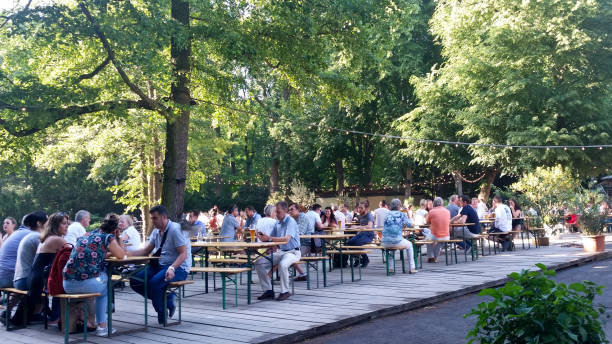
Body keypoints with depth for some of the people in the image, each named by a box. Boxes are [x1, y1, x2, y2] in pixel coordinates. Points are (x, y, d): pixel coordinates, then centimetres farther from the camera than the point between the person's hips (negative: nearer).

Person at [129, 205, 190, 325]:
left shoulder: (175, 229, -14)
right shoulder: (156, 231, 12)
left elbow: (183, 254, -19)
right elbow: (146, 251, 14)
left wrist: (172, 268, -34)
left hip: (179, 267, -9)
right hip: (160, 266, 9)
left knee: (154, 282, -33)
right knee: (135, 281, -7)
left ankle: (162, 314, -9)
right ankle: (166, 300, 0)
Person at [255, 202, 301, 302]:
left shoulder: (290, 221, -13)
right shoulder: (278, 223, 11)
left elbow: (286, 239, -27)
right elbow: (271, 238, 10)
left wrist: (269, 238, -30)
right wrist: (263, 238, -13)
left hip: (292, 252, -8)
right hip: (280, 251, 8)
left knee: (282, 264, -38)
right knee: (259, 263, -5)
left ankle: (285, 291, -20)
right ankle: (268, 290, -1)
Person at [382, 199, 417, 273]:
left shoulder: (387, 214, 13)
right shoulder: (402, 215, 1)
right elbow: (410, 224, 9)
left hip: (385, 243, 3)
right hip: (397, 241, -3)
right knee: (409, 245, 28)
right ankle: (412, 268, 26)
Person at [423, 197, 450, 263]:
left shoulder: (431, 212, -10)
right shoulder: (447, 211, 0)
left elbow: (427, 222, 7)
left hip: (435, 237, -3)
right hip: (446, 237, 3)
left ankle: (430, 257, 30)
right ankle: (435, 257, 44)